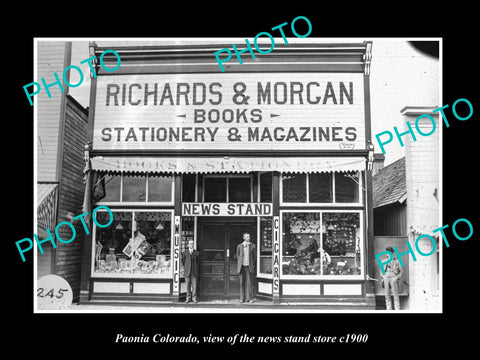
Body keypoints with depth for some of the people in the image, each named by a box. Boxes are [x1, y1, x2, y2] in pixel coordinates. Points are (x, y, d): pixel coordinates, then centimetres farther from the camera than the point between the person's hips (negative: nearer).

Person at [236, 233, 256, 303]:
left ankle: (249, 298, 2)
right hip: (242, 266, 1)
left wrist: (253, 265, 7)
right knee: (242, 282, 3)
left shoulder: (252, 246, 5)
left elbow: (254, 256, 11)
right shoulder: (239, 246, 6)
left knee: (249, 282, -4)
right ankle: (242, 298, 9)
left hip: (249, 266, -1)